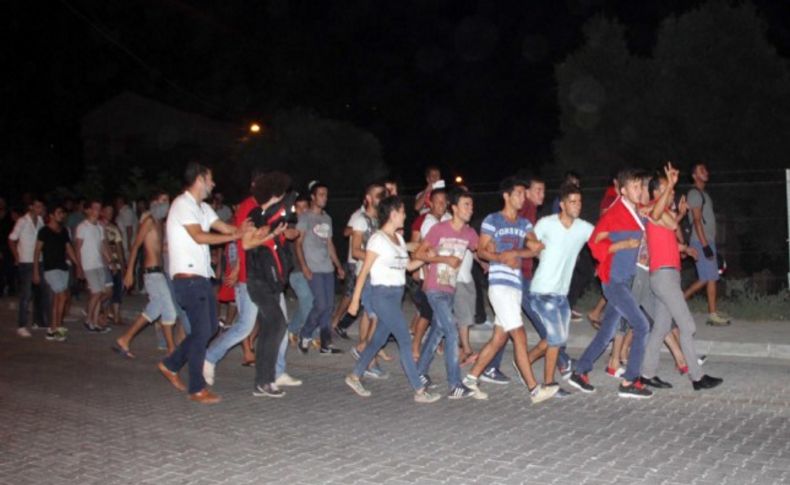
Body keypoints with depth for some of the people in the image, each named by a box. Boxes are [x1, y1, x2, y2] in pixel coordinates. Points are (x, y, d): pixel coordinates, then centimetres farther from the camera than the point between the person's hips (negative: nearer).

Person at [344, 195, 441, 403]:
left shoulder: (398, 238, 12)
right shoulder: (378, 239, -11)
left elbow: (409, 265, 15)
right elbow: (364, 271, -10)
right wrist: (355, 300, -10)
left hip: (396, 294, 8)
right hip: (382, 294, -8)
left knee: (379, 339, 15)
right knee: (405, 340, -9)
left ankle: (354, 376, 30)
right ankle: (419, 390, -5)